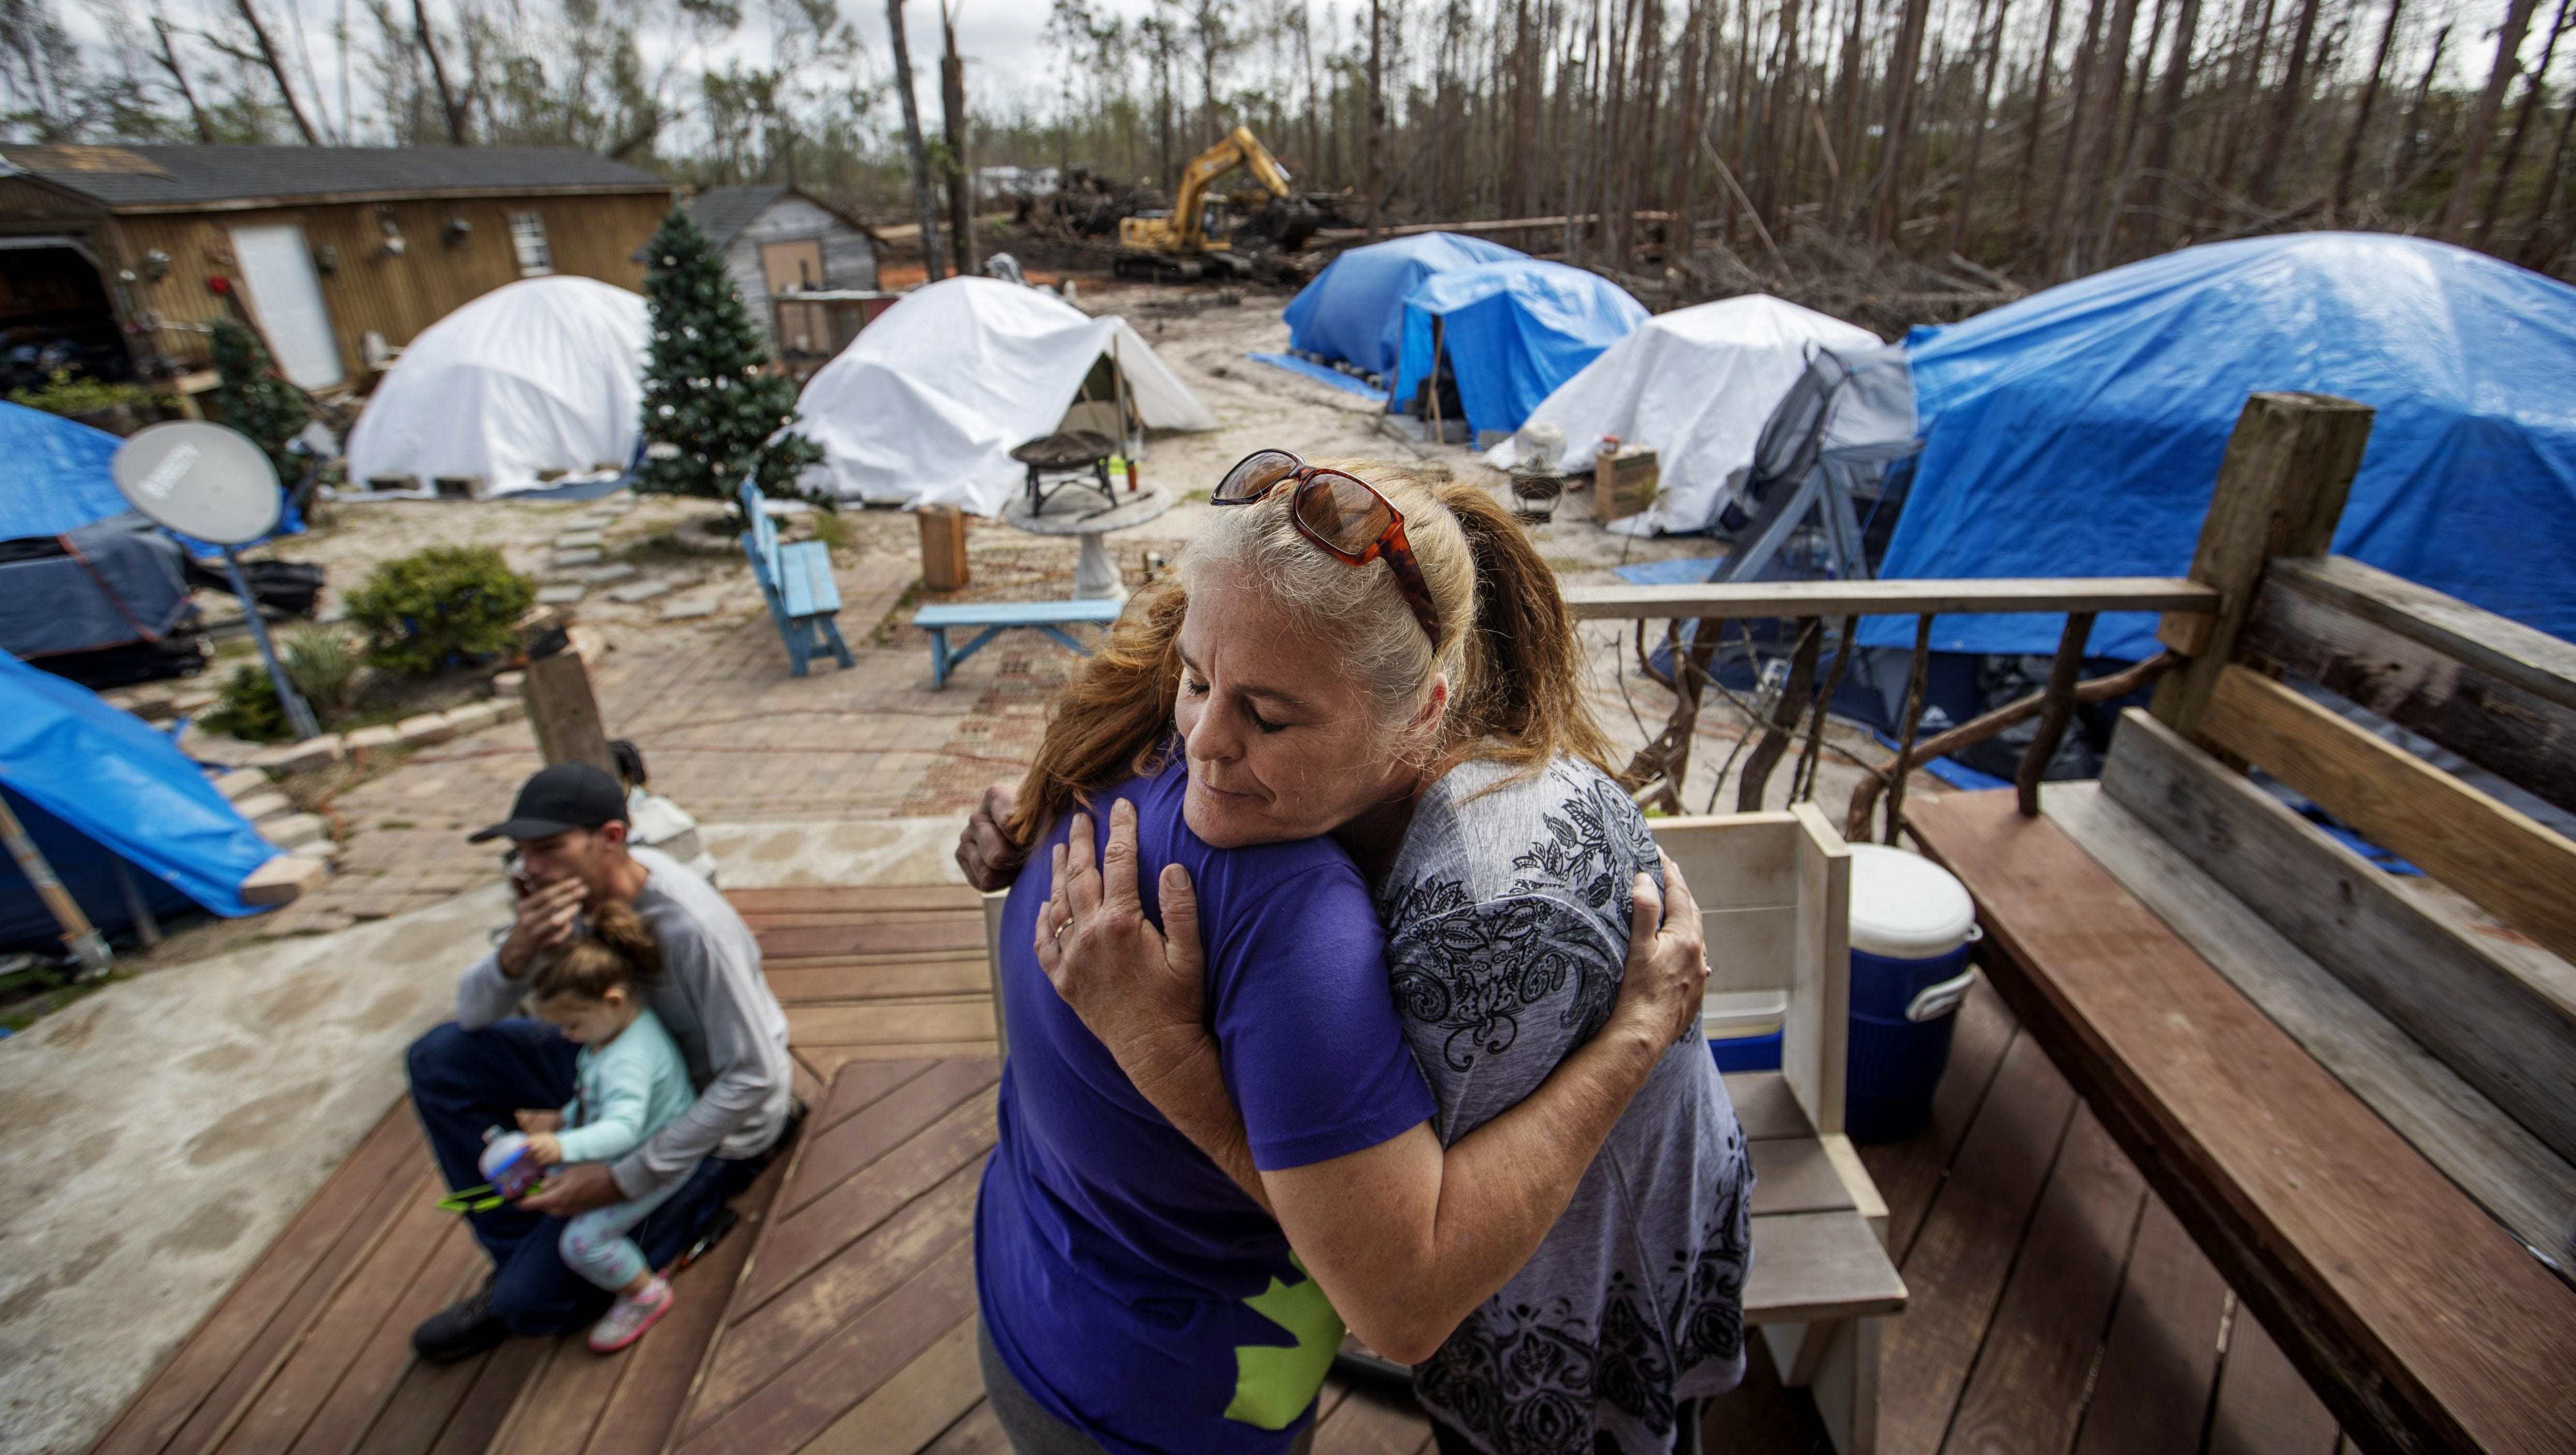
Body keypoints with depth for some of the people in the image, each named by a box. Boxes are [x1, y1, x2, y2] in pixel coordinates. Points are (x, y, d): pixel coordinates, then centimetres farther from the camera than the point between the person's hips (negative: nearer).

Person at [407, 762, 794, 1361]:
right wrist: (517, 953, -26)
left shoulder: (689, 927, -33)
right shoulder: (572, 887, -11)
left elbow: (754, 1080, -30)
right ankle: (520, 1252, 8)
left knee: (536, 1301, -10)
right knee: (442, 1058, 0)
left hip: (713, 1112, -7)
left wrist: (625, 1179, -25)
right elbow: (475, 1014, -3)